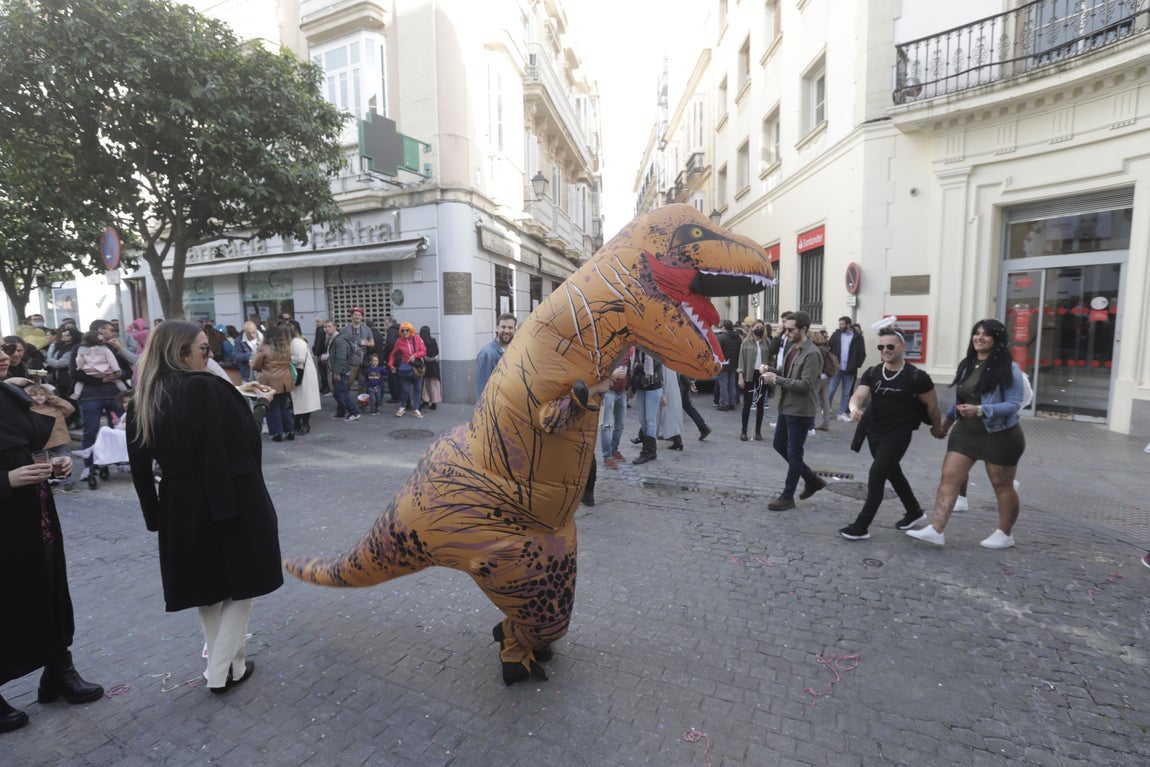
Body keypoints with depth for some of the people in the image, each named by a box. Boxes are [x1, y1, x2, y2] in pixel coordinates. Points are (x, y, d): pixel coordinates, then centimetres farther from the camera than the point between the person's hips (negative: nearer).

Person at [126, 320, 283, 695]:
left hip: (181, 506, 6)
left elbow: (140, 465, 8)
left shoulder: (141, 401, 4)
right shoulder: (208, 387, -17)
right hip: (232, 498, -6)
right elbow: (248, 439, -20)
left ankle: (220, 659, 35)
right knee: (241, 583, 11)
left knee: (207, 583, 21)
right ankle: (224, 670, 16)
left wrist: (155, 513, 14)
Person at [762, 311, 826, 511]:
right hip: (786, 408, 9)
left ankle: (787, 496, 16)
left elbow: (805, 385, -24)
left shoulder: (812, 354, -18)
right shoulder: (792, 348, 10)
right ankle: (812, 480, 33)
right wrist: (772, 371, -1)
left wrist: (776, 379, -23)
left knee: (794, 454, 2)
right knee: (780, 445, 18)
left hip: (800, 412, -9)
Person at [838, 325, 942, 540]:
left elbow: (932, 405, 1)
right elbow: (858, 395, -14)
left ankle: (861, 526, -2)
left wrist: (937, 427, 14)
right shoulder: (872, 373, -1)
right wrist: (854, 407, -37)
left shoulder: (916, 376, -12)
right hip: (874, 432, 6)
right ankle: (915, 512, 45)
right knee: (893, 473, 21)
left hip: (898, 434, -6)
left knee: (876, 477, -11)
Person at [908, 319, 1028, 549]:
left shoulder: (1009, 368, -13)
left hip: (1000, 436, -5)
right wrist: (947, 421, 21)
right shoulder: (967, 365, 6)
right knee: (949, 478, -4)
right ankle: (936, 530, -4)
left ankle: (1005, 534, 30)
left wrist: (980, 410, -31)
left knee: (1002, 486, 11)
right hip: (966, 432, 6)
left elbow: (1014, 403, -18)